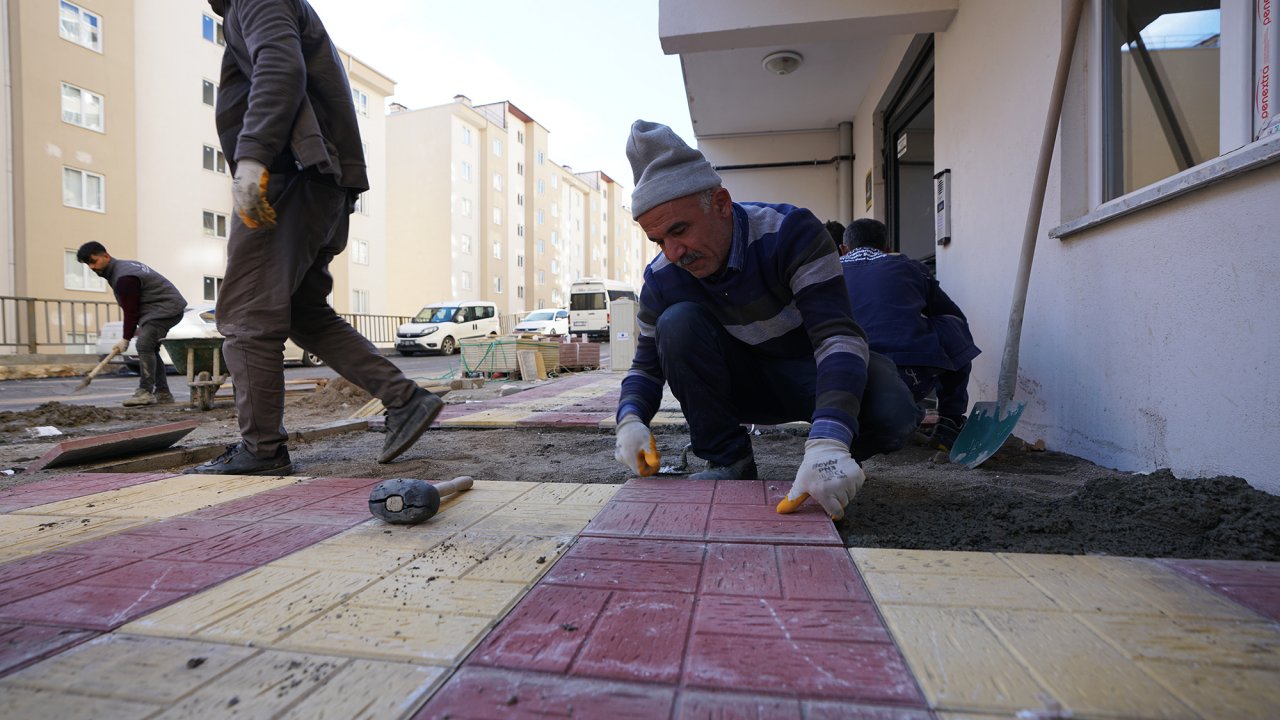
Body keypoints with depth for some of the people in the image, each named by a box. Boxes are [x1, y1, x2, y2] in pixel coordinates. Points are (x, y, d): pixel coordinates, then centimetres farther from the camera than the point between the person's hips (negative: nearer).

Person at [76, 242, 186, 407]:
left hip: (166, 308, -11)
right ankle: (163, 393, 12)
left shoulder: (123, 278, -18)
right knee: (149, 348, 11)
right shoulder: (125, 266, 14)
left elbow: (131, 311, -13)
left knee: (144, 344, -19)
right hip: (168, 308, 11)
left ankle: (146, 392, -17)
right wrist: (141, 325, 13)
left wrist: (125, 340, -5)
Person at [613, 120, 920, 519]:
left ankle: (839, 461, 1)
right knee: (677, 322, -26)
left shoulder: (791, 230, -26)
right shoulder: (661, 278, -15)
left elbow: (839, 335, -37)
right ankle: (728, 460, -12)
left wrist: (827, 442, -53)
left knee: (892, 412, -35)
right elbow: (647, 365, -4)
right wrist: (631, 418, -29)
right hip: (744, 383, 3)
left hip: (811, 374, -2)